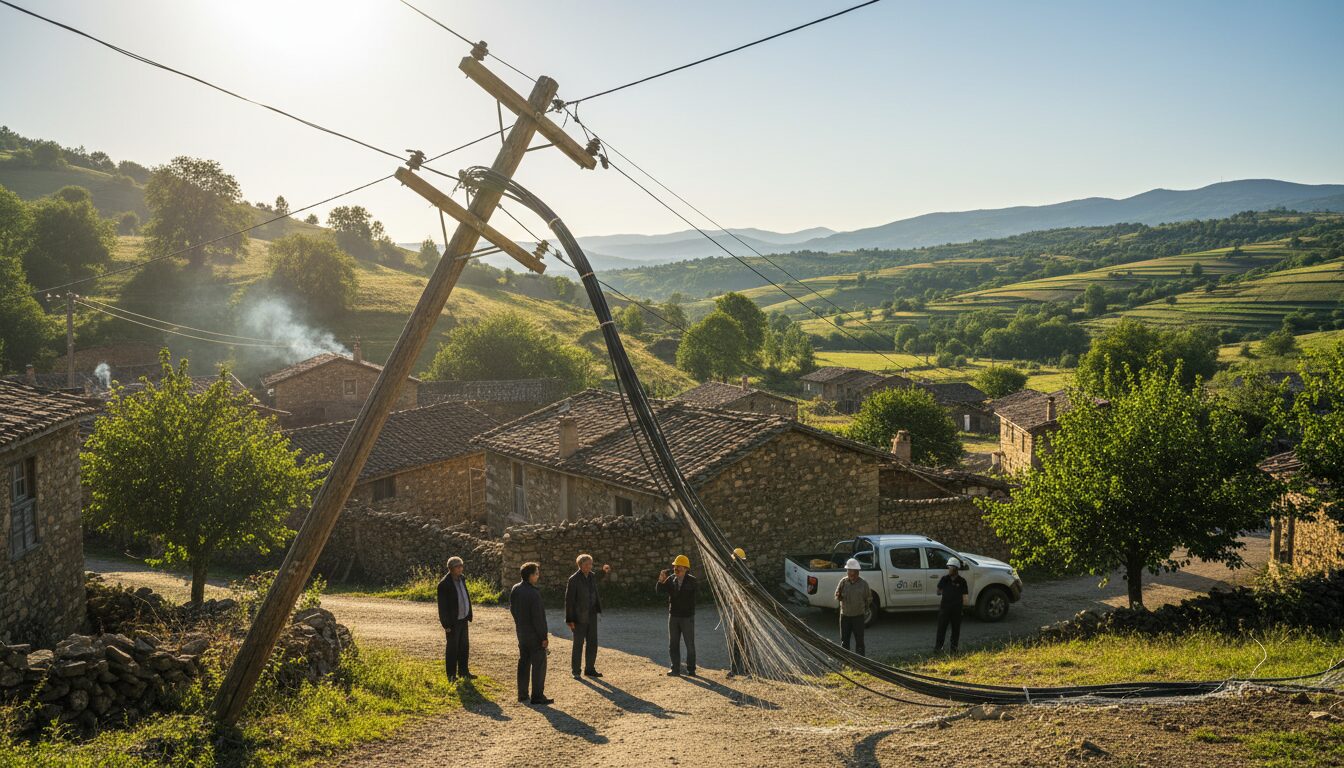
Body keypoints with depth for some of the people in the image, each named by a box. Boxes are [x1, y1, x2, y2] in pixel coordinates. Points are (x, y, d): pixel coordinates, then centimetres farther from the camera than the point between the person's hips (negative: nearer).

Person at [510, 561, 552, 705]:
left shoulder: (514, 590, 0)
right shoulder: (534, 593, -25)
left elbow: (512, 609, 12)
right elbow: (538, 617, -23)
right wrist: (544, 637, -15)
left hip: (521, 632, 8)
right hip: (534, 634, -8)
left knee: (524, 662, 16)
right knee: (539, 664, 0)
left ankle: (522, 694, 21)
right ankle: (537, 696, 3)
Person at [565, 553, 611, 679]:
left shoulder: (592, 576, 3)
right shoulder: (573, 579, -17)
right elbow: (569, 600, -15)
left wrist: (604, 571, 17)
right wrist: (570, 620, -16)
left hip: (591, 615, 6)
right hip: (579, 616, -6)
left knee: (592, 643, 9)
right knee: (578, 644, 2)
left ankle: (590, 669, 20)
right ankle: (576, 671, 13)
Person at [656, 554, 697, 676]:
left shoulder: (691, 580, -13)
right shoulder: (671, 578, 0)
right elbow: (660, 590, -3)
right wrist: (661, 580, -22)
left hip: (687, 617, -4)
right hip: (673, 616, 4)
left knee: (690, 644, 5)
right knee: (673, 644, 6)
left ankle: (691, 669, 16)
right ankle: (675, 669, 13)